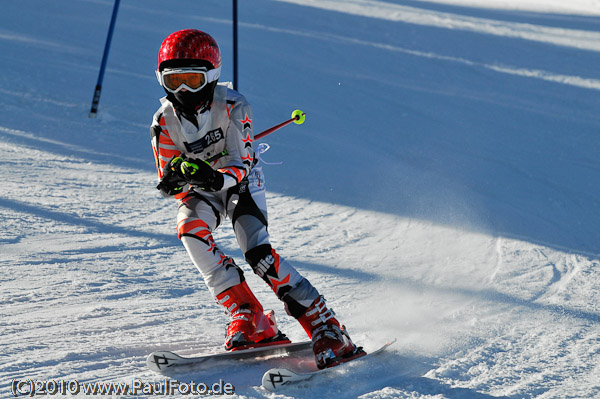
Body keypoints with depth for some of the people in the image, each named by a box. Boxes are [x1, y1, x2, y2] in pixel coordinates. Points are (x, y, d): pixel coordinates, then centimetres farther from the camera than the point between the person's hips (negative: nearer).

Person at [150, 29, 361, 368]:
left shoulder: (232, 105, -23)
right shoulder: (165, 121, -15)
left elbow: (241, 165, -29)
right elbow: (170, 185, -13)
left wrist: (217, 177, -52)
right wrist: (177, 176, -38)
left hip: (242, 181, -3)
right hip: (202, 191, 3)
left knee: (257, 251, -24)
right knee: (190, 229, -29)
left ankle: (327, 329, -21)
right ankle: (250, 320, -27)